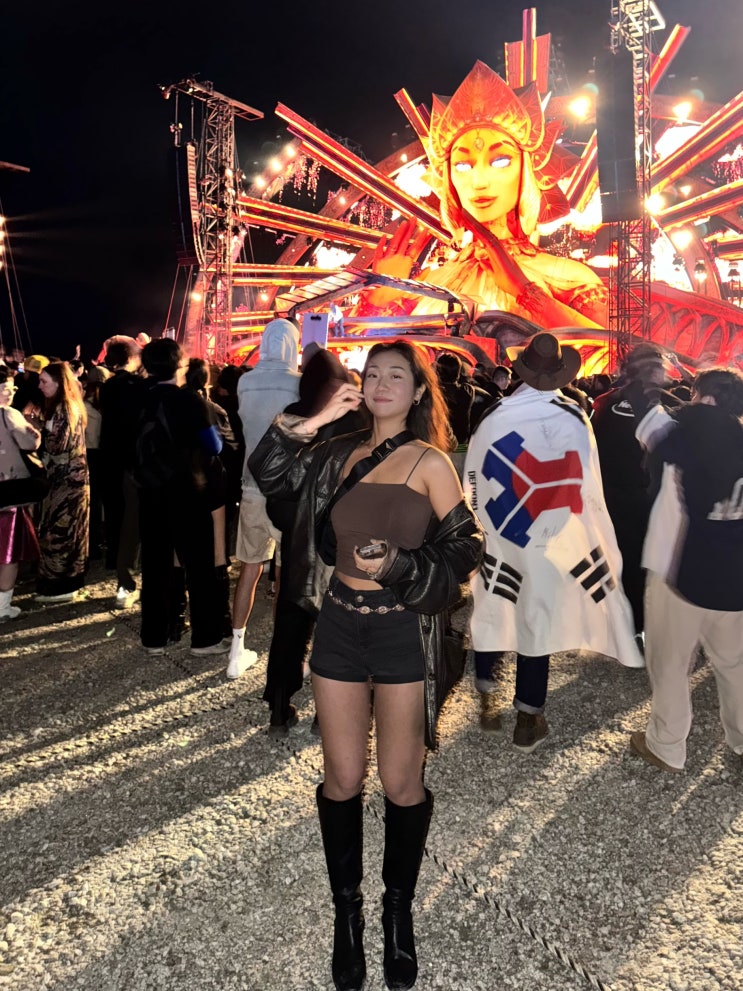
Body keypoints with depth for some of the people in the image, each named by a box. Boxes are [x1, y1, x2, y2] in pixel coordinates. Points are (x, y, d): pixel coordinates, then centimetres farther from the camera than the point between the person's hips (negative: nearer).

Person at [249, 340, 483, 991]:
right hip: (339, 624, 3)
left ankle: (399, 909, 32)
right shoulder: (341, 453, 7)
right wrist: (315, 422, -6)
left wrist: (400, 564, -17)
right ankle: (347, 910, 32)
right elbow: (269, 473, 2)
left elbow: (465, 545, -4)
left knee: (402, 784, 8)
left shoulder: (429, 462, -3)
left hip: (403, 631, -3)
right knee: (343, 779, 11)